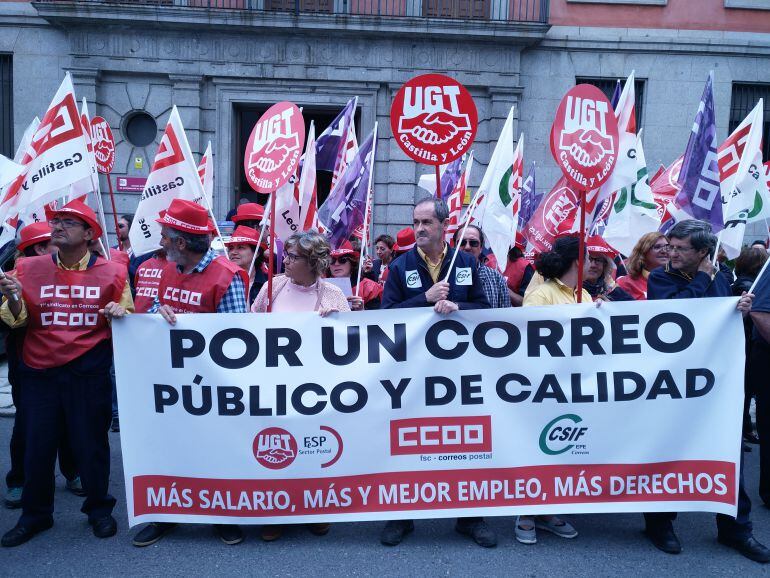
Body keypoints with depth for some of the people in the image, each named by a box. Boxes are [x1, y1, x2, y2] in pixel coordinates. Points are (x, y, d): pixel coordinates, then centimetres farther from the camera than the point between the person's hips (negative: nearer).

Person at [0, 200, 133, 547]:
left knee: (91, 444, 7)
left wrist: (118, 314, -15)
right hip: (39, 374, 2)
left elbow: (127, 323, 7)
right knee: (38, 445, 10)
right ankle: (35, 514, 31)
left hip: (89, 375, -2)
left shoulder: (111, 273, 1)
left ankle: (99, 509, 28)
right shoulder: (29, 269, 4)